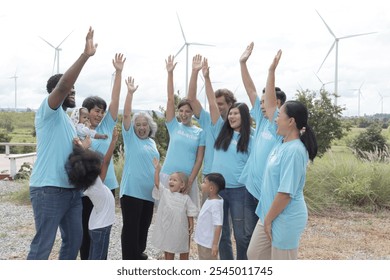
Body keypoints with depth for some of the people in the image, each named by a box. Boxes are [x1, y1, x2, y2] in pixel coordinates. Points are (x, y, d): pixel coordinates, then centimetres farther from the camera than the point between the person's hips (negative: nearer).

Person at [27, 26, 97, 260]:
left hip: (71, 189, 9)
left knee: (74, 239, 14)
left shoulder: (68, 120, 20)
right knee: (43, 244, -5)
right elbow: (63, 85, -24)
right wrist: (86, 55, -29)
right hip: (49, 189, -9)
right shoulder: (48, 112, -6)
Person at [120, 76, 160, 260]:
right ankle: (129, 261, 6)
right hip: (132, 190, -6)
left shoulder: (152, 142, 14)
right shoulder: (130, 138, -1)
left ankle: (138, 255, 32)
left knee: (144, 226, 16)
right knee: (131, 227, -3)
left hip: (149, 192, 6)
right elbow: (126, 115, -13)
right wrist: (130, 93, -21)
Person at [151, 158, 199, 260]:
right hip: (166, 227, 1)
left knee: (183, 249, 12)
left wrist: (191, 226, -8)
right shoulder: (164, 192, -1)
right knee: (168, 249, 14)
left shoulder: (186, 198, -5)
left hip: (180, 228, -1)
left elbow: (190, 213, -3)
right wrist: (157, 169, -17)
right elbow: (157, 183, -11)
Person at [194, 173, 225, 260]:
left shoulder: (215, 203, -25)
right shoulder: (209, 200, 4)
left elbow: (218, 225, -27)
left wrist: (215, 244, -27)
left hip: (209, 243, -9)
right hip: (202, 241, 9)